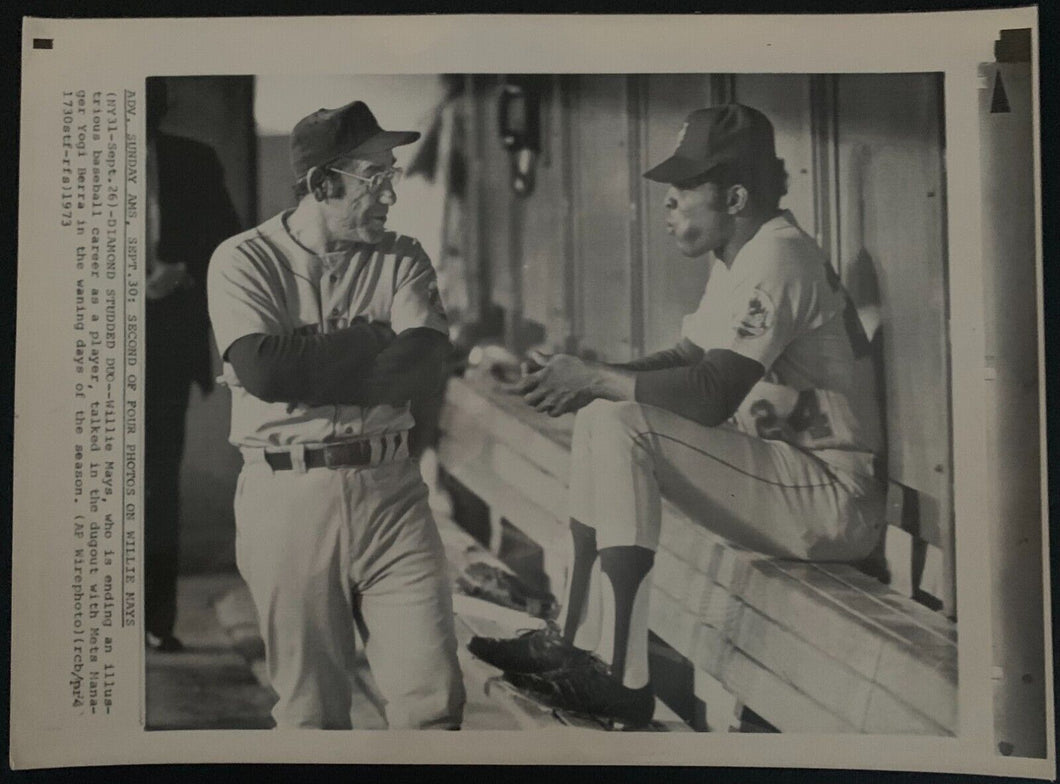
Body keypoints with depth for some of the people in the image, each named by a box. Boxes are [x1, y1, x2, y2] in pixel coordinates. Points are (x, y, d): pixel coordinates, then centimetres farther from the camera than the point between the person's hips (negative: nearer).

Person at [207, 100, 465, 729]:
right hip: (287, 496, -2)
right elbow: (261, 369, -16)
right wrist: (374, 339, -7)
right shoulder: (244, 260, 1)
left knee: (435, 697, 0)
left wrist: (308, 362, -13)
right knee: (311, 708, 8)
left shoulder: (403, 259, 9)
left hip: (390, 489, 2)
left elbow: (427, 367, -7)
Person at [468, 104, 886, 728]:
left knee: (621, 426, -22)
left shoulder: (778, 257, -17)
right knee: (602, 417, 6)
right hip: (786, 471, 10)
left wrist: (596, 379, -19)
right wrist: (592, 380, -1)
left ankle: (620, 678, -19)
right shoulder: (740, 258, 14)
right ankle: (580, 645, 3)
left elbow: (714, 393, -27)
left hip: (835, 496, -10)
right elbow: (688, 357, 16)